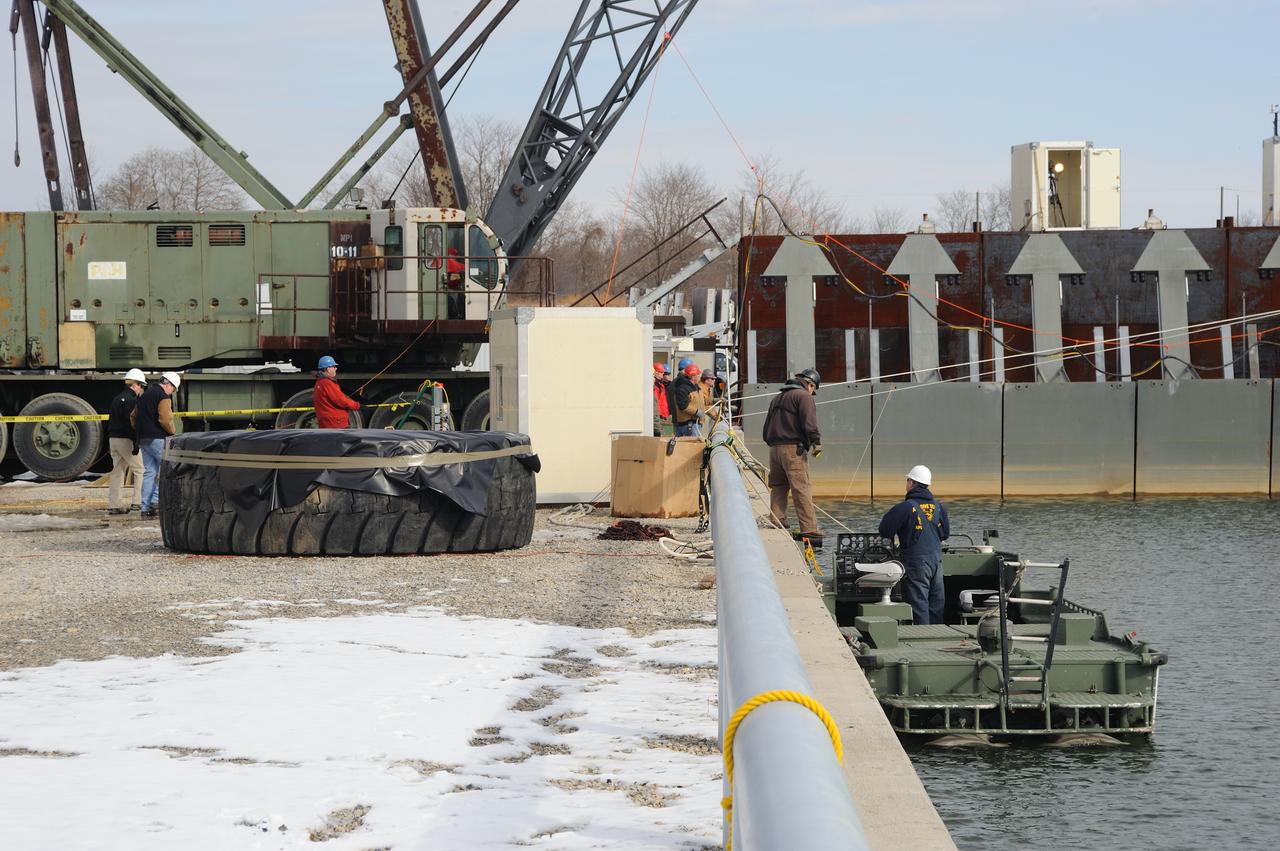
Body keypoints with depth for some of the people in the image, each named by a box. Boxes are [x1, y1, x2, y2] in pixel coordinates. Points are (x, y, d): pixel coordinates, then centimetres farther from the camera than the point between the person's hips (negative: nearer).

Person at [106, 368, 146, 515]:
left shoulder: (116, 399, 16)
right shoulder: (132, 400, -12)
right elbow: (131, 423, -19)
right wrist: (136, 443, -19)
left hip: (113, 438, 8)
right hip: (126, 440, -8)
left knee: (117, 472, 9)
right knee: (139, 470, 0)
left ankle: (113, 505, 7)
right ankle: (137, 501, -6)